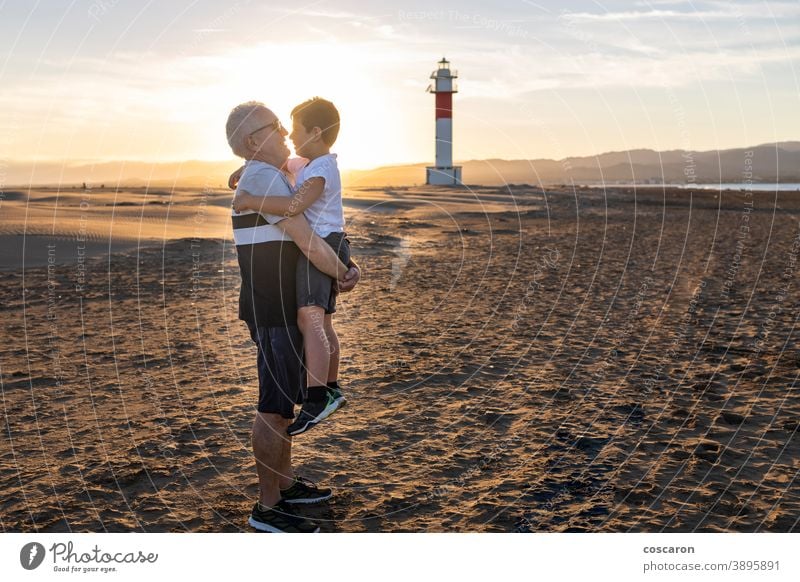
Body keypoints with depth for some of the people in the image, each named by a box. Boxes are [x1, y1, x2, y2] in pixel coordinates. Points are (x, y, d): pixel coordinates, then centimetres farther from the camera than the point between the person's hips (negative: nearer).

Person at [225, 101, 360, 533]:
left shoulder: (271, 177, 17)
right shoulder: (263, 177, -17)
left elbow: (315, 234, 16)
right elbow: (307, 242, -20)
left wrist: (344, 266, 0)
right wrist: (342, 275, -5)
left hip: (282, 308, 11)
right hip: (273, 312, -11)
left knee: (284, 400, 19)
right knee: (275, 407, -5)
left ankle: (286, 485, 32)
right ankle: (267, 508, 4)